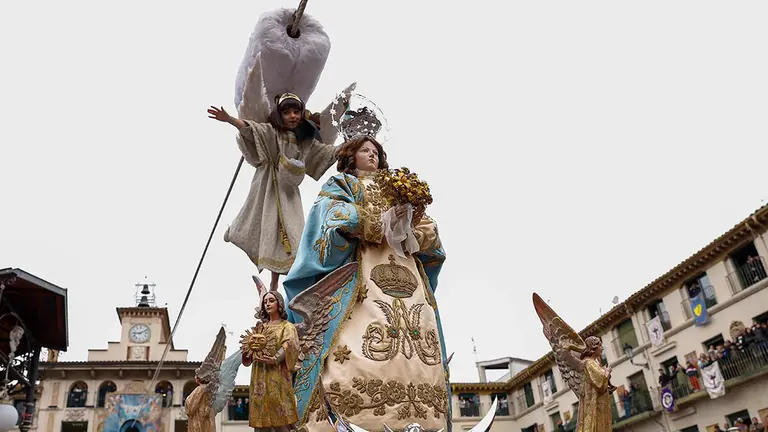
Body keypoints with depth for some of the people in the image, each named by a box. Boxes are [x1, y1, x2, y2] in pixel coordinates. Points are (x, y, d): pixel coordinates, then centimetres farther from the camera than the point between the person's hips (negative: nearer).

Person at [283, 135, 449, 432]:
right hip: (360, 272, -5)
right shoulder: (339, 184, 22)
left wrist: (414, 228, -5)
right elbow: (336, 217, -2)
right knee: (359, 354, -25)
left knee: (418, 356, -13)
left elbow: (429, 232, 20)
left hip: (407, 275, 5)